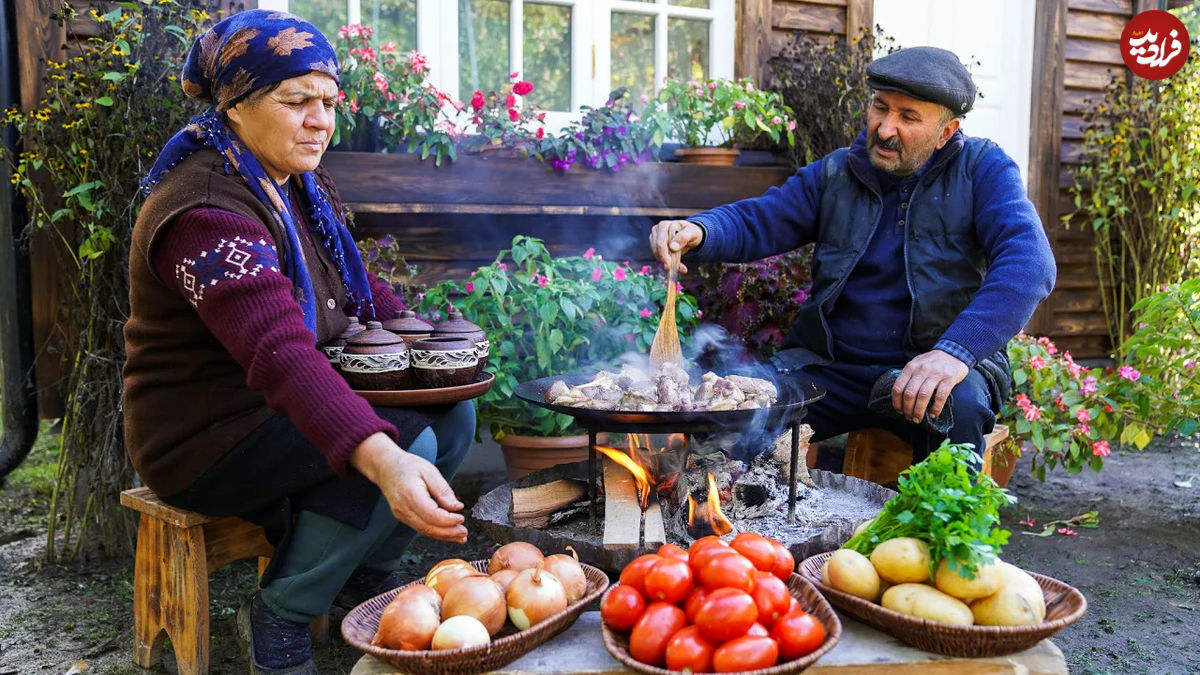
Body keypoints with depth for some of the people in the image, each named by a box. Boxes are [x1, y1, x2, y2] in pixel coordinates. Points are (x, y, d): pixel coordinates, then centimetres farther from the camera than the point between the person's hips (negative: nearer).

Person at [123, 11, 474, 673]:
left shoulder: (303, 188, 6)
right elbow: (278, 351, -41)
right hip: (207, 439, -9)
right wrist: (383, 461, -54)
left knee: (452, 412, -2)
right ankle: (279, 619, -8)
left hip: (290, 411, 9)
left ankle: (368, 577, 13)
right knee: (408, 437, -25)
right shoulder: (207, 211, -26)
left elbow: (364, 290, 16)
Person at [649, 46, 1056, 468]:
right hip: (831, 367, 2)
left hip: (934, 367, -2)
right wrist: (696, 231, -22)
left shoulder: (981, 169, -1)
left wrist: (955, 350, -31)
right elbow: (754, 221, 3)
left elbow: (1029, 261, -15)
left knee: (957, 404, -36)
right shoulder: (835, 173, 10)